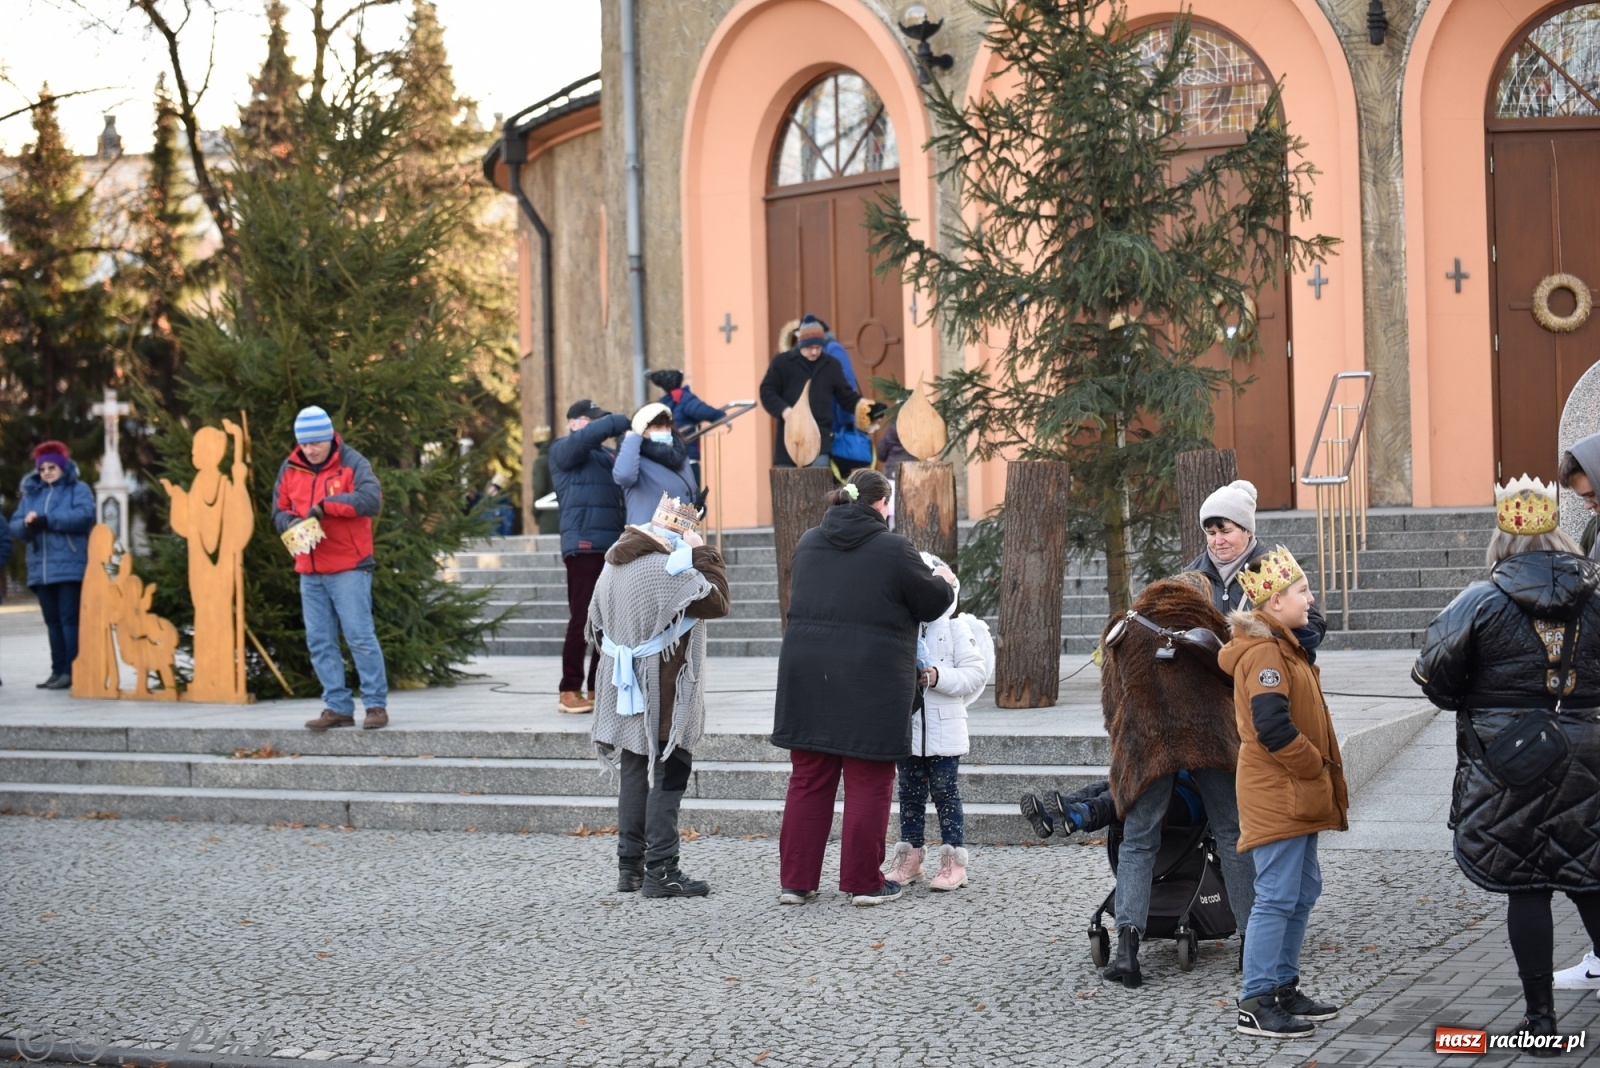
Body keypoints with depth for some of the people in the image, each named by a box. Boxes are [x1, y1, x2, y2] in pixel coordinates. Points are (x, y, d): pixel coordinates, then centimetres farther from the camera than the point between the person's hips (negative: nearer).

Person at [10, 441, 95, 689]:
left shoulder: (78, 490, 4)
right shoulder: (31, 493, 20)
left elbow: (84, 516, -14)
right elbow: (15, 526, 15)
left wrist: (47, 520, -16)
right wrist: (26, 524, -10)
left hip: (69, 567, -6)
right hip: (41, 569, 6)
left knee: (69, 619, -10)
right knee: (52, 622, 6)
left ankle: (72, 672, -12)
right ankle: (57, 671, 8)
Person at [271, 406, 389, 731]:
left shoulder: (352, 463, -5)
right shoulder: (290, 469, 11)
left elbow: (372, 499, -19)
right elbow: (278, 512, 13)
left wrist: (326, 505, -24)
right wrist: (290, 522, -11)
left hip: (349, 569, -6)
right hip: (309, 572, 6)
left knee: (360, 637, -8)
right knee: (319, 642, 5)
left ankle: (376, 705, -2)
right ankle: (337, 707, 10)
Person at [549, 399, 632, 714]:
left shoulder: (608, 455, 23)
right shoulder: (564, 450, 4)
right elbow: (587, 437, -16)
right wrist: (627, 423, -18)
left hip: (613, 546, 7)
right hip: (583, 545, -7)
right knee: (581, 619, -8)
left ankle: (598, 688, 11)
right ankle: (570, 691, -4)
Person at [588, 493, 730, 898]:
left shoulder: (614, 564, 9)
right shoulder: (669, 568, -19)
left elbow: (598, 626, 16)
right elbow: (716, 602, -15)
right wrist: (703, 554, -8)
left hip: (626, 693, 8)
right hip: (663, 695, -8)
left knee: (635, 774, 14)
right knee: (668, 774, -4)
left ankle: (629, 866, 18)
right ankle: (661, 871, -6)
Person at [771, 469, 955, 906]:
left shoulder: (809, 543, 9)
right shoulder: (893, 549, -8)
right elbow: (932, 603, 0)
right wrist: (943, 579, 23)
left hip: (808, 677, 5)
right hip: (871, 684, -5)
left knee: (808, 781, 10)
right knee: (868, 783, 5)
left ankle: (796, 881, 12)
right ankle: (863, 882, 9)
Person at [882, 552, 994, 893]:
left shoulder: (955, 627, -6)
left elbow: (975, 672, -10)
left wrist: (938, 677, -20)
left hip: (943, 729, -5)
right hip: (907, 727, 5)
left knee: (945, 793, 0)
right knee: (910, 793, 11)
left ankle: (953, 860, 5)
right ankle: (909, 857, 20)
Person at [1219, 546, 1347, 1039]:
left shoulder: (1284, 647, 17)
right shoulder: (1264, 652, -16)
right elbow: (1273, 727, -26)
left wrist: (1322, 768, 11)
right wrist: (1318, 767, -15)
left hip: (1296, 794, 11)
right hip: (1276, 795, -11)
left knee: (1303, 891, 15)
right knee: (1277, 897, -9)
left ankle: (1283, 986, 23)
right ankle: (1255, 1004, -6)